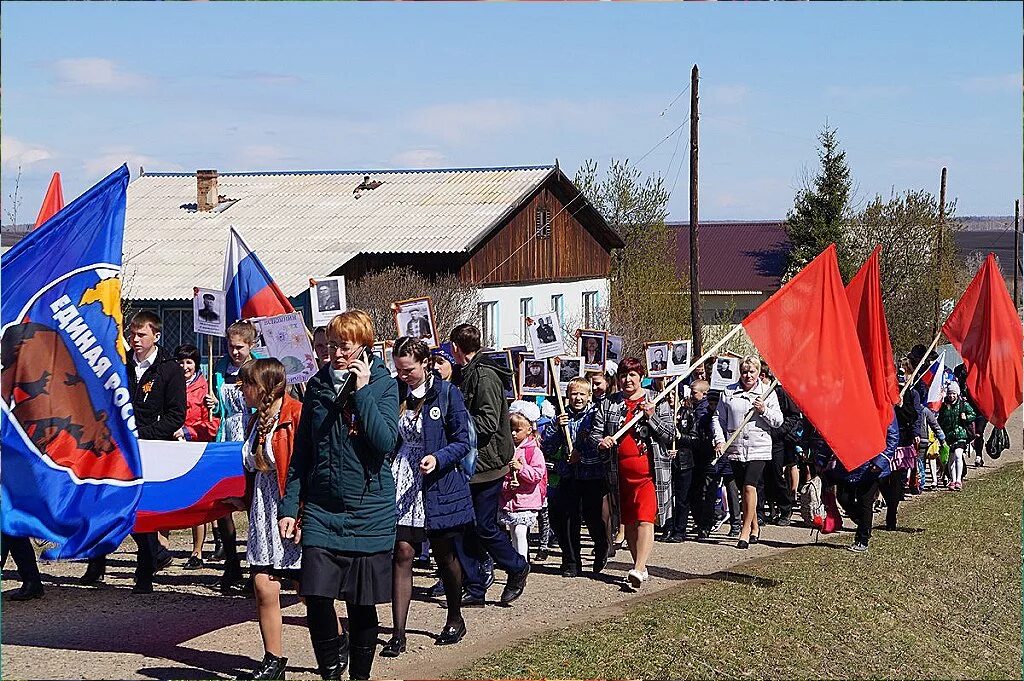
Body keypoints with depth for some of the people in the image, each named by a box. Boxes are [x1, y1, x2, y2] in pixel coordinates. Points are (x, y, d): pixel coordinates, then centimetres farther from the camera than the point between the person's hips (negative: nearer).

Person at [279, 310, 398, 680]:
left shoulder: (383, 384, -2)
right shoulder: (317, 386, 7)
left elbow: (386, 443, -17)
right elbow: (301, 453, 11)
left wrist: (363, 391, -18)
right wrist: (289, 506, 6)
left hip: (369, 511, -2)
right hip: (321, 509, 2)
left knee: (362, 604, 5)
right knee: (316, 597, -7)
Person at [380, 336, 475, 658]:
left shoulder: (447, 393, -6)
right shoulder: (395, 392, 4)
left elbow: (462, 441, -6)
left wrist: (438, 458, -23)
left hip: (438, 486, -2)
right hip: (402, 484, 2)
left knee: (444, 555, 13)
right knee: (402, 553, -6)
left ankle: (455, 618, 34)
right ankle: (398, 634, -7)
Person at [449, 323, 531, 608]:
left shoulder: (485, 377, -15)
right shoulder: (467, 375, 14)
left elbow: (489, 423, -22)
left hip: (486, 465, -9)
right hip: (468, 465, 9)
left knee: (483, 526, -2)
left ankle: (518, 568, 21)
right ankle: (475, 591, 9)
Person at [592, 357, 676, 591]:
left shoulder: (657, 402, 4)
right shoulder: (610, 404, 11)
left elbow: (669, 434, 0)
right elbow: (595, 432, 10)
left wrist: (651, 416, -14)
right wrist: (601, 441, -12)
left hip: (649, 470, -4)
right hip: (621, 472, 4)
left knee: (645, 519, -14)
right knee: (629, 521, 11)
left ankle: (638, 569, -23)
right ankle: (641, 568, 22)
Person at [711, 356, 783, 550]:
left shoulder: (768, 393, 4)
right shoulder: (729, 392, 7)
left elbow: (778, 421, 4)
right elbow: (718, 418, 9)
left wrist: (764, 411, -14)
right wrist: (720, 441, -3)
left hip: (759, 449, -3)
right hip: (735, 449, 3)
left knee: (749, 487, -14)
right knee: (743, 490, 9)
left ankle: (745, 531, -10)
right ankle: (754, 527, 26)